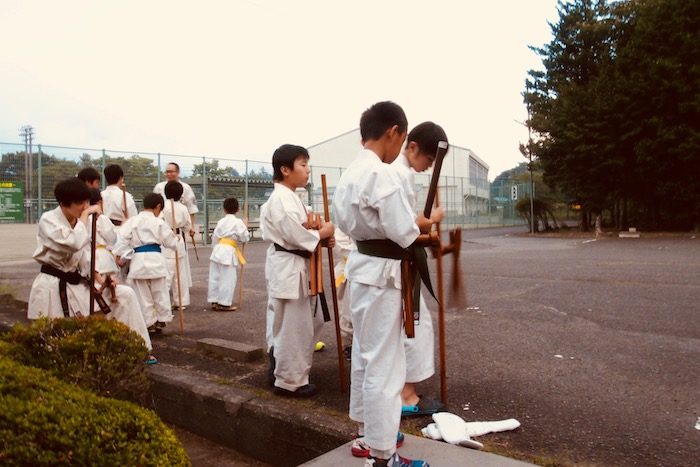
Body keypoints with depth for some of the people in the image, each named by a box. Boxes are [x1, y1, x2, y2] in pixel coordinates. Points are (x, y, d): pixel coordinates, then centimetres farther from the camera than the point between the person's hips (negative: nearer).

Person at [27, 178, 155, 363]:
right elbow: (74, 243, -35)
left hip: (77, 284, 6)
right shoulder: (48, 220, -17)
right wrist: (85, 215, -24)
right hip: (52, 288, -6)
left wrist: (101, 279, -4)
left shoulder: (79, 220, 3)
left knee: (125, 294, -4)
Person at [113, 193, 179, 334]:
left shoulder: (132, 221, 1)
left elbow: (122, 237, -6)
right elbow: (170, 242, 5)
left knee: (143, 294, 10)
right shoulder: (159, 223, -1)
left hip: (138, 260, 1)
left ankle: (149, 323, 16)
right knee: (160, 293, 14)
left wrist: (119, 255, 0)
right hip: (156, 259, -1)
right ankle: (162, 320, 23)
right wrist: (176, 240, 26)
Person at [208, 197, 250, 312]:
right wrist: (245, 226, 6)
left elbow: (214, 237, 14)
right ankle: (224, 303, 5)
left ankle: (214, 302, 21)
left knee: (215, 277, 12)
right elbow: (245, 238, -8)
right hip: (229, 252, -6)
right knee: (228, 279, 1)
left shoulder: (220, 221, 10)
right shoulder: (238, 222, -7)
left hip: (217, 250, 6)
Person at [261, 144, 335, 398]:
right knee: (292, 327, -2)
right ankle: (289, 381, 10)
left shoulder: (288, 197, 16)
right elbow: (296, 236, -24)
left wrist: (319, 233, 2)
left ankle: (286, 374, 32)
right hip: (289, 267, -11)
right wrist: (322, 233, -10)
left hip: (292, 266, 11)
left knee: (293, 326, 19)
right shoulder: (282, 199, -18)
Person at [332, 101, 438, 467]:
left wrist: (414, 226, 10)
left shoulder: (350, 173, 9)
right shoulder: (382, 174, -20)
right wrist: (426, 222, 1)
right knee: (384, 363, 1)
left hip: (360, 268, 10)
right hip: (381, 274, -10)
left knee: (364, 355, 20)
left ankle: (366, 434, 36)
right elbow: (404, 232, -20)